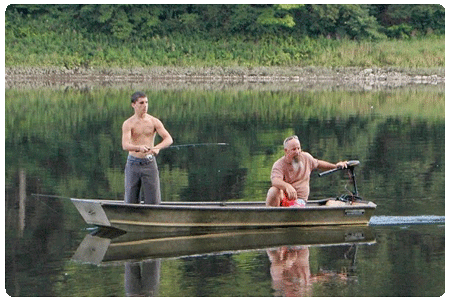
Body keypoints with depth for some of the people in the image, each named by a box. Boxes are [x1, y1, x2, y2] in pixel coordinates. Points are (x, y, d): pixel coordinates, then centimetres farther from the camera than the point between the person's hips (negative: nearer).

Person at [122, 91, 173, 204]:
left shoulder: (154, 122, 2)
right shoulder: (128, 124, -3)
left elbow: (169, 139, -8)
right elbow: (125, 145, -17)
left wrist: (157, 147, -29)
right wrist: (139, 148, -38)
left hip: (149, 164, 0)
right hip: (133, 164, 0)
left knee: (153, 201, -6)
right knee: (131, 202, 2)